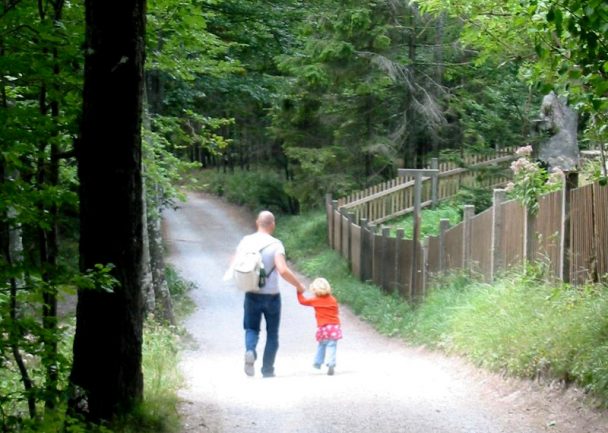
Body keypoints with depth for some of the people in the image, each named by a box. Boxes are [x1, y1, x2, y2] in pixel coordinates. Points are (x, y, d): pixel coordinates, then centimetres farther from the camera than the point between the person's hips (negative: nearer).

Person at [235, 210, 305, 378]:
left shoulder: (246, 241, 0)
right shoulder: (275, 244, -13)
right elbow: (283, 270, -23)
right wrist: (298, 285, -9)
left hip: (252, 295, 2)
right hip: (271, 295, -2)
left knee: (251, 329, 14)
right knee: (272, 334, 13)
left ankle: (250, 350, -18)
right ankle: (267, 370, 14)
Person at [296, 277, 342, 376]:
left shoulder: (315, 300, -1)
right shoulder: (333, 300, 6)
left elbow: (302, 300, 10)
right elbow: (337, 312, 14)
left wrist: (299, 292, 25)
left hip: (322, 327, -1)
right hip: (334, 326, 1)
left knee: (321, 345, 20)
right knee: (331, 346, -5)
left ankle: (318, 363, 29)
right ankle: (331, 364, -18)